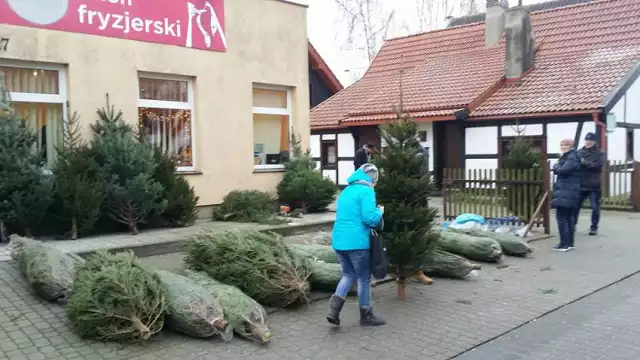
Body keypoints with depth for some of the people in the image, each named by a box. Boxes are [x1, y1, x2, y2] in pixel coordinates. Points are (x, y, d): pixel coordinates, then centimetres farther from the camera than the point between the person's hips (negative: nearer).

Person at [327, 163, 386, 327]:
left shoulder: (346, 190, 17)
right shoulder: (366, 191, -9)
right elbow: (370, 218, -19)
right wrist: (380, 211, 2)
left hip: (339, 240, 8)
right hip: (357, 242, -8)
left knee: (348, 274, 19)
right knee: (364, 278, 8)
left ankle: (334, 309, 3)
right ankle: (366, 316, 19)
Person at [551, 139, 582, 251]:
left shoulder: (572, 158, -11)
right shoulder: (566, 157, 21)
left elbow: (563, 170, -23)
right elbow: (560, 170, 20)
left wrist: (556, 166, -5)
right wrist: (557, 168, 0)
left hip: (566, 192, -11)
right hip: (567, 191, 11)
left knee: (561, 217, -11)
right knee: (569, 217, 12)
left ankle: (565, 244, -11)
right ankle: (569, 243, 17)